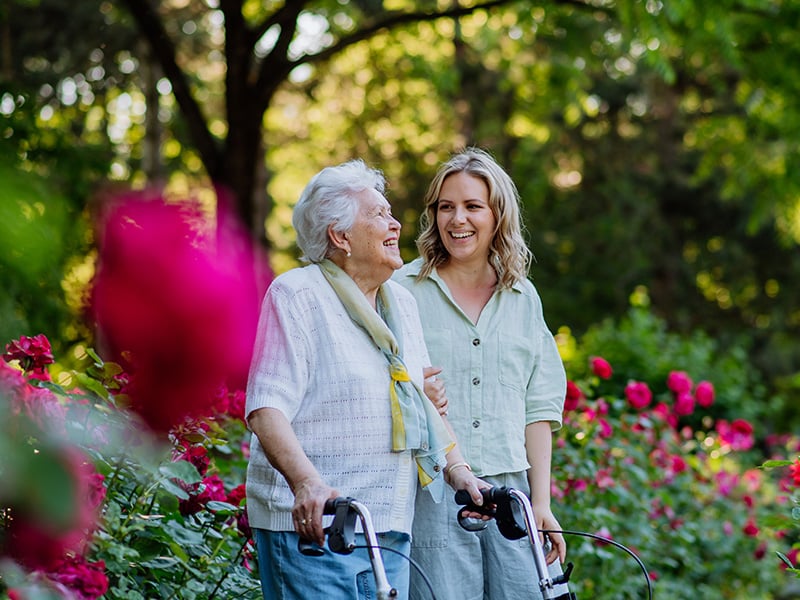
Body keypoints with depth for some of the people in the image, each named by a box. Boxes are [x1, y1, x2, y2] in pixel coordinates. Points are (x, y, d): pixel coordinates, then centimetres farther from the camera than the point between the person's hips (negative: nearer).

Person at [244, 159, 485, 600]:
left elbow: (426, 403, 26)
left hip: (390, 529, 7)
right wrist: (306, 482, -30)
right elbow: (266, 408, -15)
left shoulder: (402, 303, 18)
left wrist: (457, 470, 10)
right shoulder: (296, 295, -5)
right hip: (310, 523, -7)